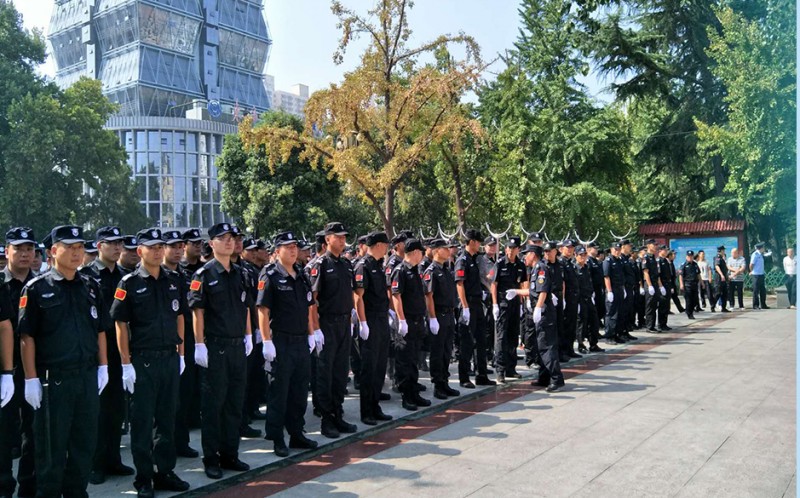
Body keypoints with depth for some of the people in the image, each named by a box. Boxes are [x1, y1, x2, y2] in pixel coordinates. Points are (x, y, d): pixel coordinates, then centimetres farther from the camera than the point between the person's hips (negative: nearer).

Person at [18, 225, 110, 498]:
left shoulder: (91, 287, 9)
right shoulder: (37, 289, -4)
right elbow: (27, 337, -6)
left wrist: (103, 367, 9)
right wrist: (31, 379, -10)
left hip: (88, 376, 4)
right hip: (53, 379, -4)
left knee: (84, 442, 13)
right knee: (51, 446, 6)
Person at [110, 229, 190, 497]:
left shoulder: (174, 281, 8)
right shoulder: (129, 284, -5)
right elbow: (121, 325, -7)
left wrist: (181, 354, 10)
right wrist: (126, 364, -10)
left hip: (170, 358, 4)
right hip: (142, 361, -4)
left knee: (167, 417, 12)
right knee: (142, 421, 5)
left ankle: (165, 471, 24)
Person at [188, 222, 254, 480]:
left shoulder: (239, 273, 11)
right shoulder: (204, 274, -7)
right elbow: (197, 311, -10)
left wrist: (248, 336, 13)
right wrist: (199, 345, -14)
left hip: (238, 346, 6)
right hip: (215, 347, -6)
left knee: (235, 403, 12)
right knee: (213, 404, 3)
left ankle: (230, 455, 24)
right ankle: (211, 459, 14)